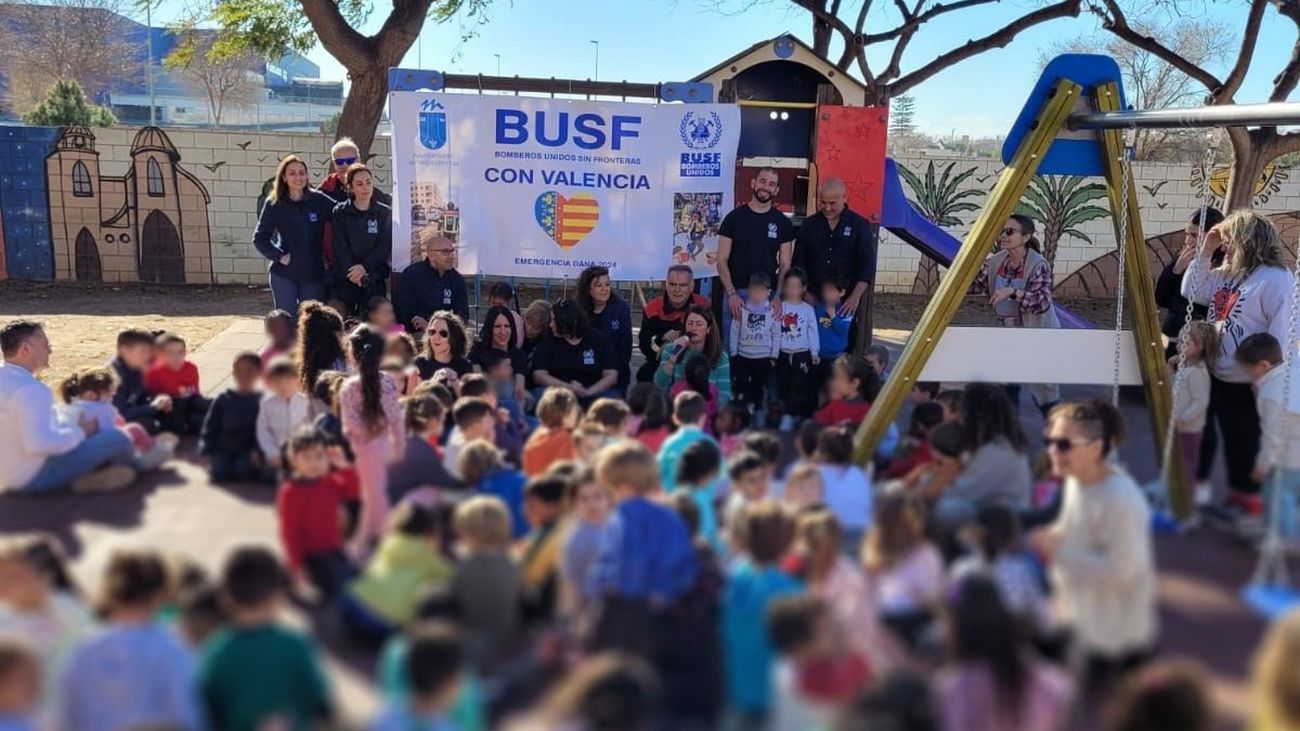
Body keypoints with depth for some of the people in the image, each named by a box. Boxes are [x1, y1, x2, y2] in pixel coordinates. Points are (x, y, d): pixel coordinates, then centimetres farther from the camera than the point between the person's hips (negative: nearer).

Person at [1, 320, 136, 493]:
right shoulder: (30, 389, -24)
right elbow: (38, 443, -33)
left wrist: (73, 428, 8)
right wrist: (79, 431, -18)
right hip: (35, 475, -10)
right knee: (117, 438, -12)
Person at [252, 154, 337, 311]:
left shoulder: (318, 200, -2)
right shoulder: (274, 204, -2)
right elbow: (259, 238, 2)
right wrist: (279, 256, -10)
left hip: (314, 273, 1)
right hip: (283, 274, -1)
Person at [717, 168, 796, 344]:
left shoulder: (783, 223, 6)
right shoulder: (734, 218, 1)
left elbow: (785, 264, 6)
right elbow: (722, 261, -1)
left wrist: (778, 296, -8)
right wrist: (731, 294, -12)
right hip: (736, 294, -1)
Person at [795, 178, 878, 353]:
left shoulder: (860, 225, 1)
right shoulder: (809, 225, 9)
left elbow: (867, 265, -5)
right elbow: (799, 263, 10)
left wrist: (855, 296, -16)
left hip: (848, 301, -2)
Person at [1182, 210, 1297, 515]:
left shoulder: (1276, 279, -18)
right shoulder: (1227, 274, 9)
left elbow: (1283, 332, -20)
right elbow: (1192, 292, 16)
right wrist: (1206, 253, 6)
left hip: (1248, 383, -8)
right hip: (1219, 376, 9)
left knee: (1246, 441, 5)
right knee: (1230, 438, 18)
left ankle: (1249, 497, 19)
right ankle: (1236, 491, 32)